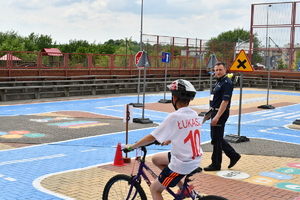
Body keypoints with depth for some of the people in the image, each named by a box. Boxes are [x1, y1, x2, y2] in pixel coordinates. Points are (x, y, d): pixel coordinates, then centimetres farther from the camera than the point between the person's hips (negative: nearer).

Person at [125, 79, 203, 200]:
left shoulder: (174, 117, -19)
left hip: (181, 164, -8)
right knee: (156, 159, 24)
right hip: (196, 160, 8)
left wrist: (131, 147, -1)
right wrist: (168, 141, 35)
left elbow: (151, 137, -14)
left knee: (154, 189, 10)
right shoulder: (194, 115, 2)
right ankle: (183, 188, 22)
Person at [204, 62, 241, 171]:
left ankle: (216, 164, 11)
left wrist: (217, 117, -26)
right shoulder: (218, 81, 13)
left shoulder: (227, 83, -17)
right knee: (216, 137, 16)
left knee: (216, 139, -1)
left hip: (221, 113, -10)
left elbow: (225, 102, -23)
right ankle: (233, 155, 26)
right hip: (215, 112, 10)